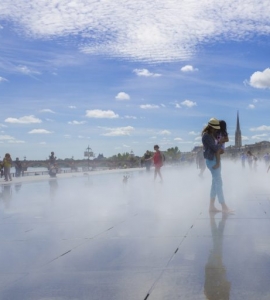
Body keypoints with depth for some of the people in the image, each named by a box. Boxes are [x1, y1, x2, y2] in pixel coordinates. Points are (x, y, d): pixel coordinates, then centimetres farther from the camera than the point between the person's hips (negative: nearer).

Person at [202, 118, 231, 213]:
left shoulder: (211, 134, 14)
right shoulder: (206, 136, -16)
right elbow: (215, 148, -21)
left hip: (216, 160, 10)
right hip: (212, 160, -10)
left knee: (215, 183, 10)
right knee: (218, 183, -9)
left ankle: (211, 206, 14)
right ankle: (224, 207, -7)